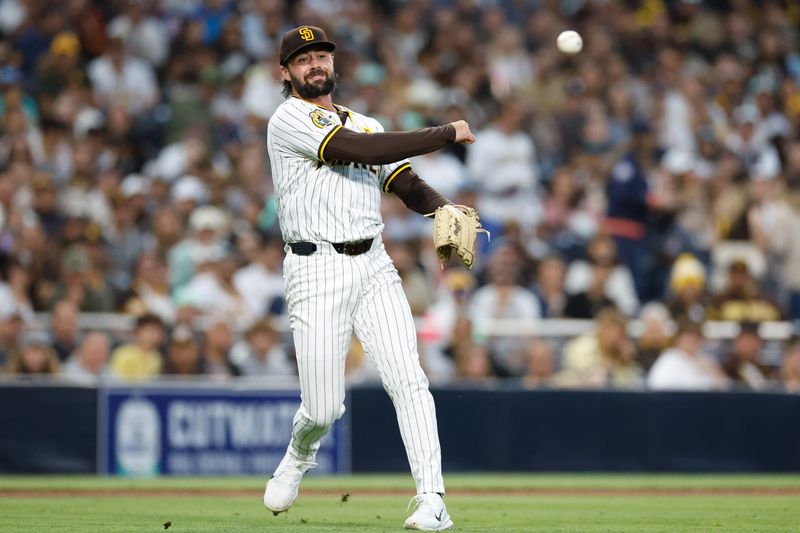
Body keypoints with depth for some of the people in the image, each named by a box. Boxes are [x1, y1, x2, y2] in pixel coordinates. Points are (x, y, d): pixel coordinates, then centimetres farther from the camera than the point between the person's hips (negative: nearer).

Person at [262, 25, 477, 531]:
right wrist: (446, 134, -11)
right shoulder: (288, 121, -3)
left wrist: (447, 210, -12)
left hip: (374, 266, 5)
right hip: (316, 269, -5)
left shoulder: (367, 124, 20)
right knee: (324, 409, -3)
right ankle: (299, 456, 33)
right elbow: (361, 152, -15)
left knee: (408, 379, -13)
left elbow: (409, 185, 11)